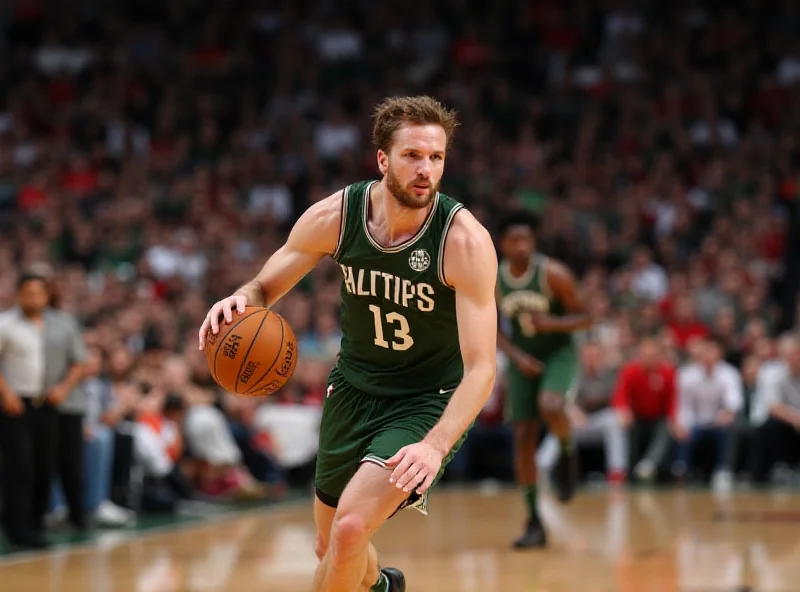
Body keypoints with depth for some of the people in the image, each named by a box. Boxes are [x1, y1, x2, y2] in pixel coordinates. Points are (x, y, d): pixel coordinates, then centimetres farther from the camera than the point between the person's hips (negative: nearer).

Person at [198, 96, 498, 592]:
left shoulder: (465, 240, -26)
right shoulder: (335, 216, -16)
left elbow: (481, 368, -28)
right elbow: (266, 287, -1)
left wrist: (435, 445, -44)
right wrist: (239, 300, -27)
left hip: (429, 402, -4)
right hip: (354, 387, 4)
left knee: (351, 528, -25)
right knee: (332, 547, 19)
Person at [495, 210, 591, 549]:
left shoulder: (553, 274, -18)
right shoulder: (491, 281, -8)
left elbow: (584, 318, -11)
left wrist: (553, 323, -30)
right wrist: (516, 356, -12)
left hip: (558, 352, -4)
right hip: (523, 358, 4)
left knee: (549, 406, -34)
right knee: (523, 437, -2)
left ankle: (567, 454, 2)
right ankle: (534, 524, 5)